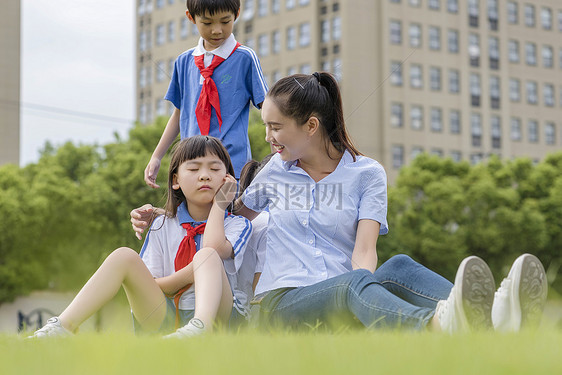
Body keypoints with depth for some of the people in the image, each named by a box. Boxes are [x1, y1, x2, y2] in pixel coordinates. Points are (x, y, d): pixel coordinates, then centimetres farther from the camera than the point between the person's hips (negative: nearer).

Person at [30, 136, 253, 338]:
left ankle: (201, 327, -57)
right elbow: (151, 287, 6)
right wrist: (187, 275, -14)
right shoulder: (163, 226, 14)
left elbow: (215, 248, -18)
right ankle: (63, 327, -27)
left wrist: (219, 204, -2)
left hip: (220, 313, -3)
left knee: (207, 256, -28)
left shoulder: (238, 225, 7)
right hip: (167, 318, 3)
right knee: (124, 256, -14)